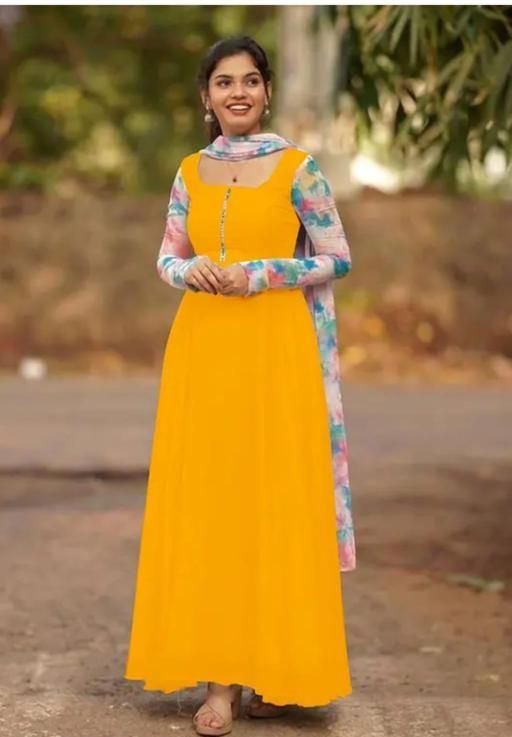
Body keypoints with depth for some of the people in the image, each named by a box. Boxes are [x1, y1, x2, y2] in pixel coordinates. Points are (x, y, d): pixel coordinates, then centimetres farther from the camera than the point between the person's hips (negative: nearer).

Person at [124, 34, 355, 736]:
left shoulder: (297, 166, -1)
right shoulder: (190, 172, 11)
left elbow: (338, 259, -1)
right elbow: (166, 258, 16)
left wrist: (259, 274, -12)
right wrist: (190, 270, -7)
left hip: (274, 348, -4)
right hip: (201, 348, 4)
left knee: (275, 498, -1)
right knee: (205, 500, 0)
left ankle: (275, 665, 11)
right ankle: (221, 673, 4)